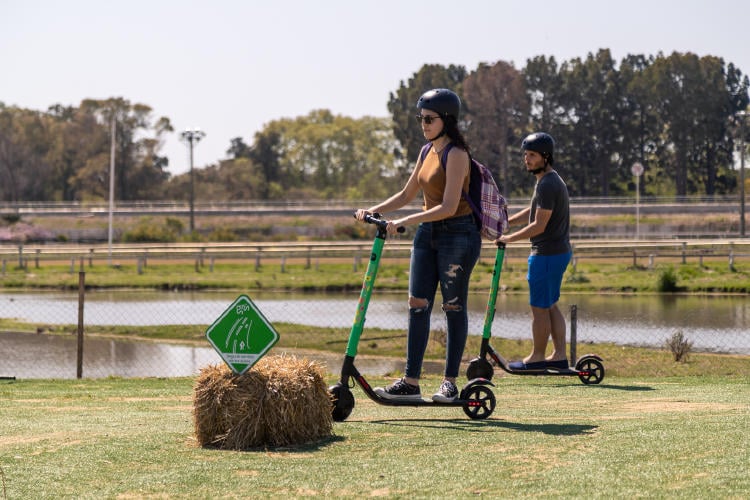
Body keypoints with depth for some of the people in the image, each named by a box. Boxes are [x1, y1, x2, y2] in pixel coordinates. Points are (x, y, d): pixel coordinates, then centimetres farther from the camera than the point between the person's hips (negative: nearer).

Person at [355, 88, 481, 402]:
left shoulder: (456, 154, -15)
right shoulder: (427, 152, 11)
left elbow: (448, 207, -23)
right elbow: (407, 195, 19)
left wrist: (403, 222, -25)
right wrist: (373, 211, 5)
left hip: (457, 234, -8)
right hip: (428, 234, 8)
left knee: (454, 308, 0)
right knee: (417, 305, 1)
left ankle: (450, 383, 6)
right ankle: (410, 382, 0)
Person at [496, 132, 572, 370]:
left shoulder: (547, 185, -19)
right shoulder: (551, 180, 14)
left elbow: (539, 225, -21)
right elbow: (532, 212, 23)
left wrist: (510, 238, -11)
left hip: (547, 254, -10)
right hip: (559, 251, 10)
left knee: (539, 307, -1)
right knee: (550, 306, 14)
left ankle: (537, 357, 8)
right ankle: (559, 355, 16)